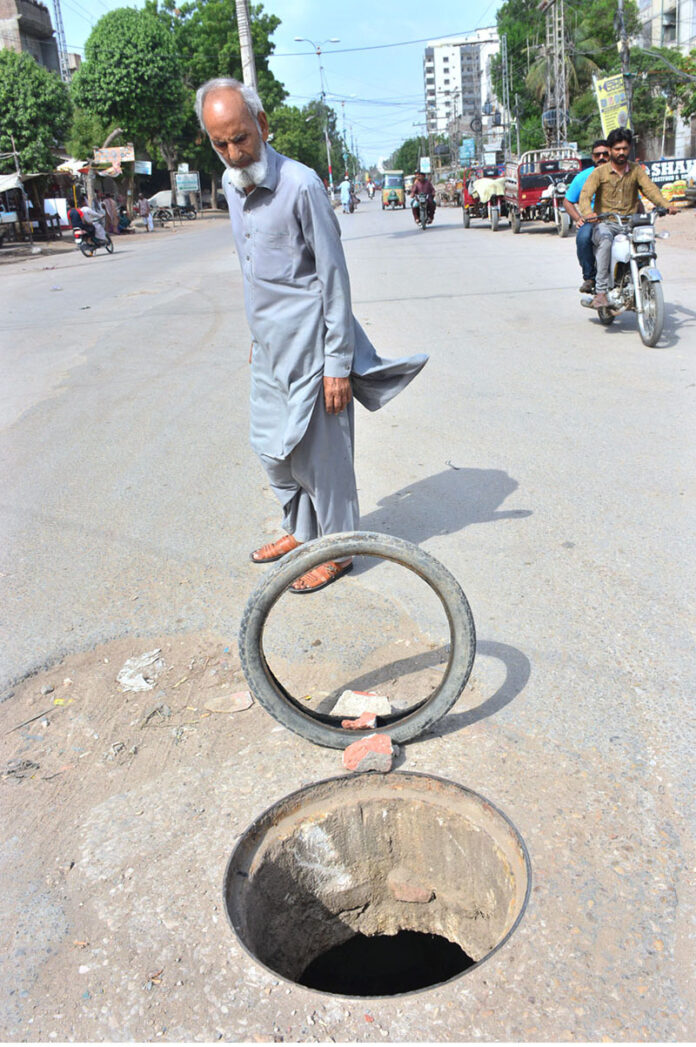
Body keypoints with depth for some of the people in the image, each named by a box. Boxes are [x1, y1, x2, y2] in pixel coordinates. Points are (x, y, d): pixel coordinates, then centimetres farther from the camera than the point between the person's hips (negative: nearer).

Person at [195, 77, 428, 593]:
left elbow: (333, 276, -15)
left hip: (307, 344, -8)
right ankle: (301, 531, 35)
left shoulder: (300, 184, -16)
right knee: (273, 448, 15)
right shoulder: (231, 185, 8)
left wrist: (338, 363, -17)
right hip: (269, 346, 8)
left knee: (318, 449, 1)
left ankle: (336, 549, 18)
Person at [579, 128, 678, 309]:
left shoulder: (636, 170, 12)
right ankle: (600, 291, -35)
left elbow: (650, 189, -1)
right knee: (605, 239, -36)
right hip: (604, 223, -4)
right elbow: (585, 194, -12)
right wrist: (588, 212, -35)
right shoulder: (600, 172, 2)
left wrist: (665, 205, -20)